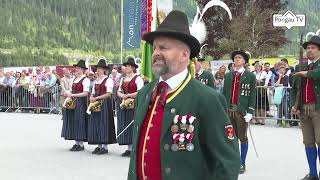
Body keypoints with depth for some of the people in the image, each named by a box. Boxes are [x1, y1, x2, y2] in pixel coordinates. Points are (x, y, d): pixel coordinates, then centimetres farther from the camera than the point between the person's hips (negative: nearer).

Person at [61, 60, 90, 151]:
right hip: (73, 102, 8)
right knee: (73, 122, 8)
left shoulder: (85, 80, -9)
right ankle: (77, 143, 15)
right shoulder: (75, 79, 16)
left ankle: (81, 144, 2)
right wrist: (68, 94, 3)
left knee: (79, 122, -5)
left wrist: (72, 95, -19)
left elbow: (85, 93, -16)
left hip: (81, 103, -8)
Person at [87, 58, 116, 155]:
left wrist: (97, 98, -15)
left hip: (105, 104, -7)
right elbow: (93, 93, 20)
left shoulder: (108, 80, -5)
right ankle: (99, 146, 11)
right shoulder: (96, 81, 17)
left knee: (104, 124, -6)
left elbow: (109, 94, -13)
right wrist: (92, 98, -3)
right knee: (95, 124, 5)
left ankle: (105, 147, -1)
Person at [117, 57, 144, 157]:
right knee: (125, 126, 6)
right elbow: (119, 91, 19)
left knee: (133, 126, -8)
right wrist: (122, 95, -3)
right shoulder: (123, 79, 17)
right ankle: (129, 148, 12)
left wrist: (128, 95, -15)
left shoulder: (137, 78, -6)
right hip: (125, 105, 7)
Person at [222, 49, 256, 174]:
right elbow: (224, 93, 13)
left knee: (242, 137, 3)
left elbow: (252, 95, -3)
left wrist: (250, 112, -9)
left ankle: (242, 164, 10)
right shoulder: (228, 75, 12)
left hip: (242, 110, -4)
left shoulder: (250, 76, 0)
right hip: (229, 109, 4)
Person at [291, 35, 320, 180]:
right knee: (308, 142, 8)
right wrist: (294, 104, 6)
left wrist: (308, 73, -12)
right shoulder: (300, 68, 17)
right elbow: (294, 89, 21)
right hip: (303, 109, 6)